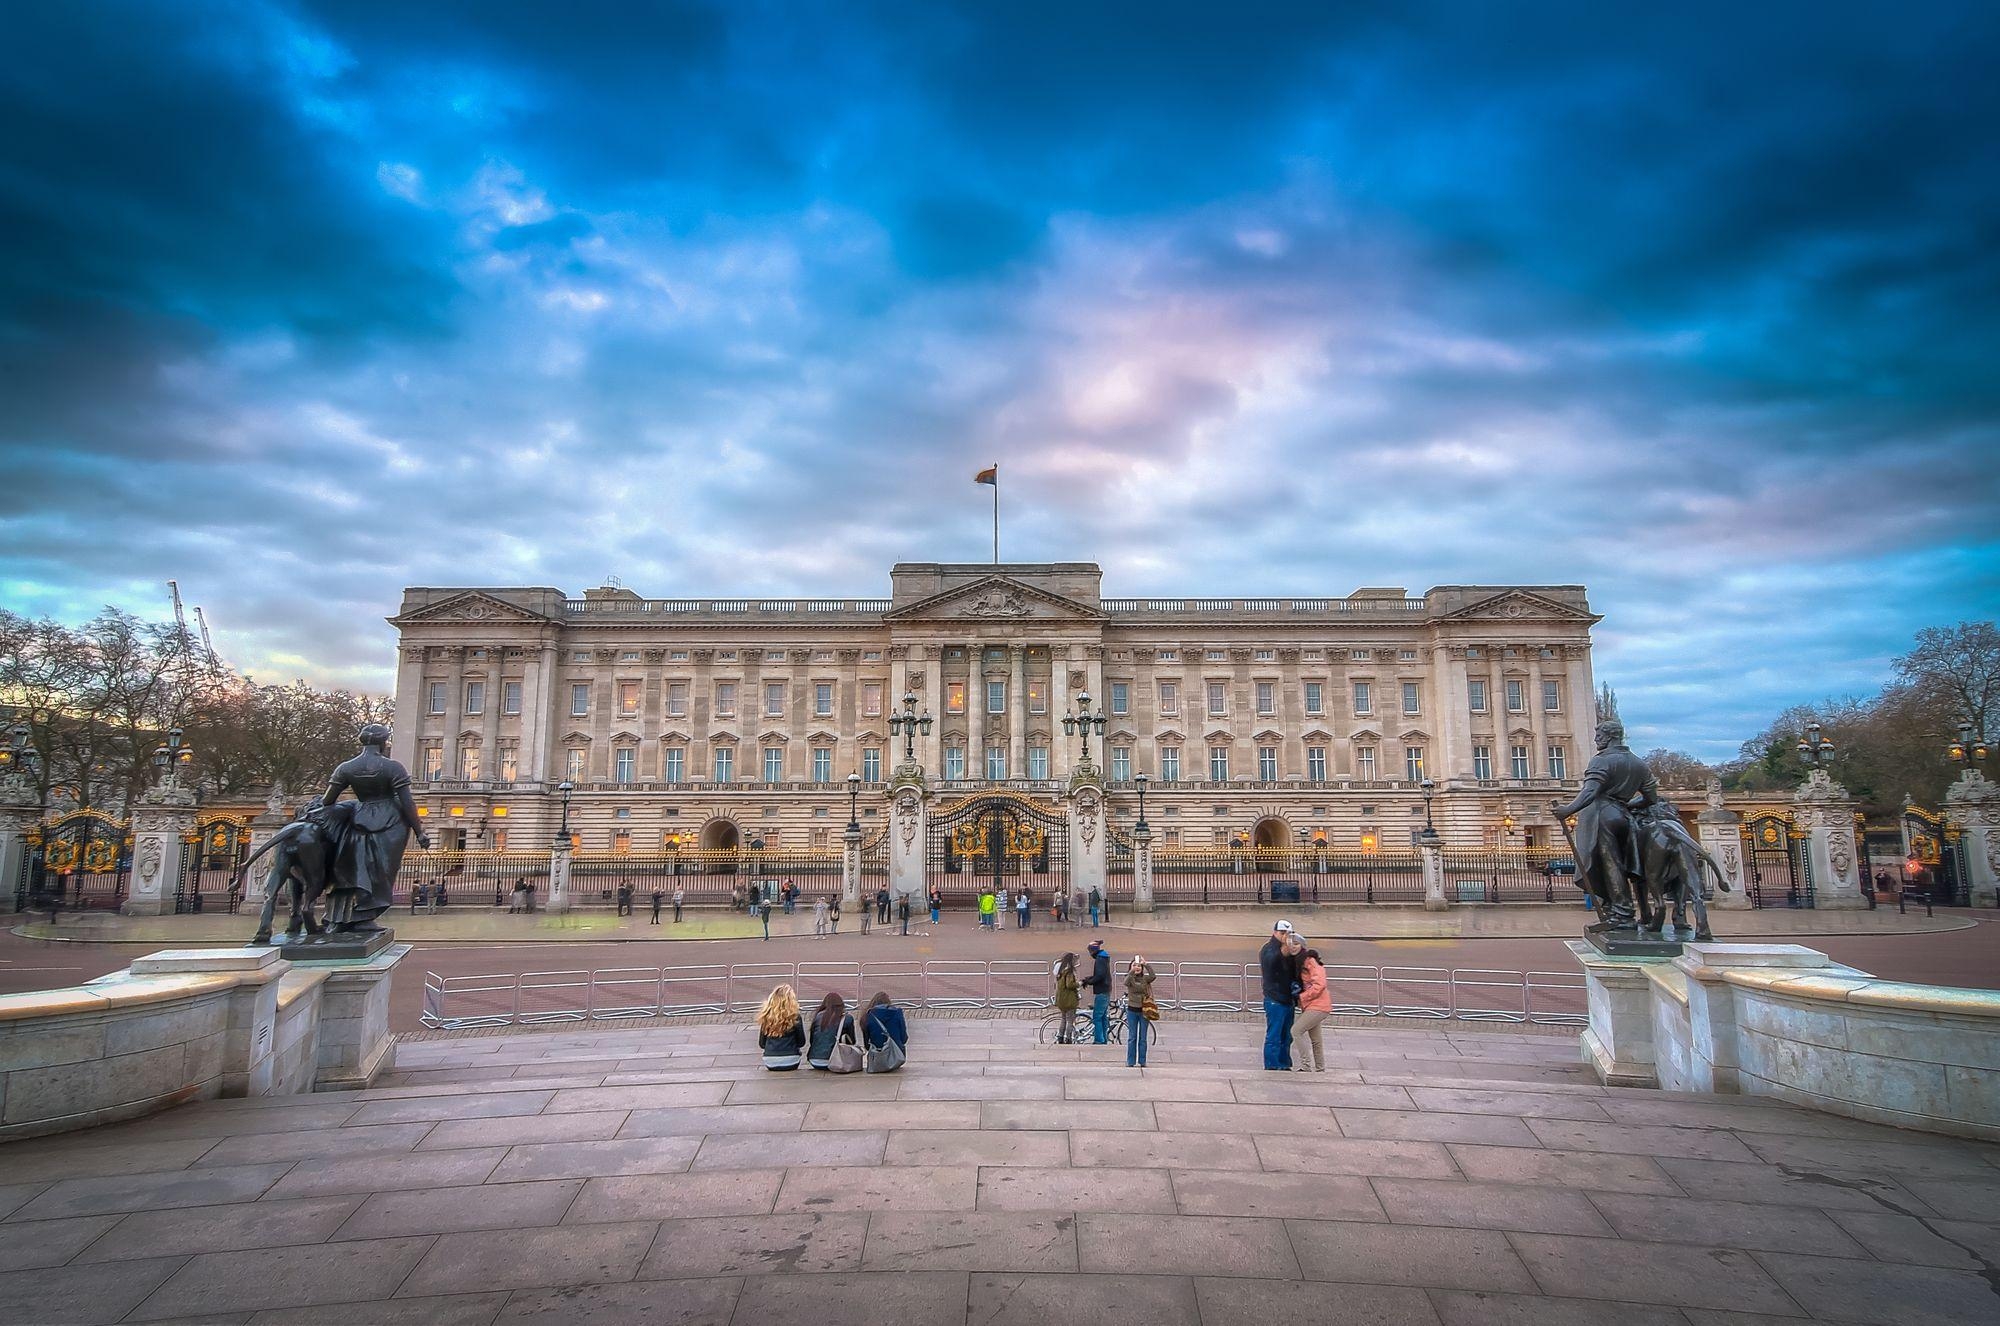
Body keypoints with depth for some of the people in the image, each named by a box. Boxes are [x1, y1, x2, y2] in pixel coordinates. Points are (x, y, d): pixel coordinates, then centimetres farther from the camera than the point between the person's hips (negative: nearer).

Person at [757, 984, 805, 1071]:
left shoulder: (766, 1017, -3)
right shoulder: (795, 1017, -9)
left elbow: (761, 1044, 5)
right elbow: (801, 1042, 1)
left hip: (770, 1064, 2)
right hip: (790, 1063, -2)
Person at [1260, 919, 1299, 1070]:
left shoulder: (1289, 951, 17)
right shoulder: (1269, 949, -9)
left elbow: (1294, 973, 26)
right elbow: (1269, 960, -33)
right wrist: (1281, 954, -53)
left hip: (1287, 999, 9)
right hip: (1274, 1000, -9)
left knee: (1286, 1036, 14)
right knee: (1273, 1036, -9)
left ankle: (1284, 1065, 22)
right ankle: (1271, 1066, -5)